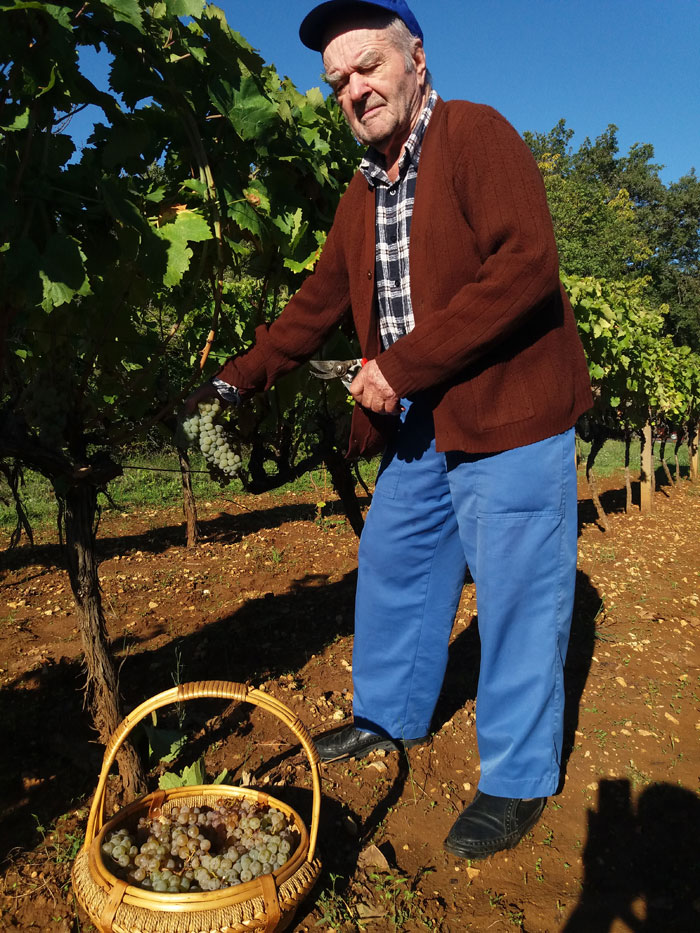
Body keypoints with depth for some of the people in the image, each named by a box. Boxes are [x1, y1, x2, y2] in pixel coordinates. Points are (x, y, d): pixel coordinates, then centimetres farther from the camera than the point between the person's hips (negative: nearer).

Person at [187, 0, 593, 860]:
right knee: (393, 569, 16)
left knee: (516, 596, 1)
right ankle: (389, 716, 38)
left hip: (507, 416, -8)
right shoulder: (363, 192, 16)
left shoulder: (477, 133, -7)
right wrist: (238, 379, 12)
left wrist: (404, 365, -22)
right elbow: (320, 299, 19)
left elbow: (526, 264, -20)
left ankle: (518, 781, 20)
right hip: (418, 429, 8)